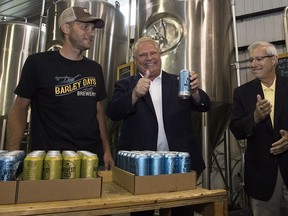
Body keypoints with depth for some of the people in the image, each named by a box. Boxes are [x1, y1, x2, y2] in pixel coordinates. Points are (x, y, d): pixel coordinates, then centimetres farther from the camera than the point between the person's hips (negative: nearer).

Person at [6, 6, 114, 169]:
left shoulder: (95, 69, 6)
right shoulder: (38, 63, -6)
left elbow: (99, 111, 9)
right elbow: (20, 108, -2)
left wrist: (107, 150, 4)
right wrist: (12, 154, -9)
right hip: (50, 159, -3)